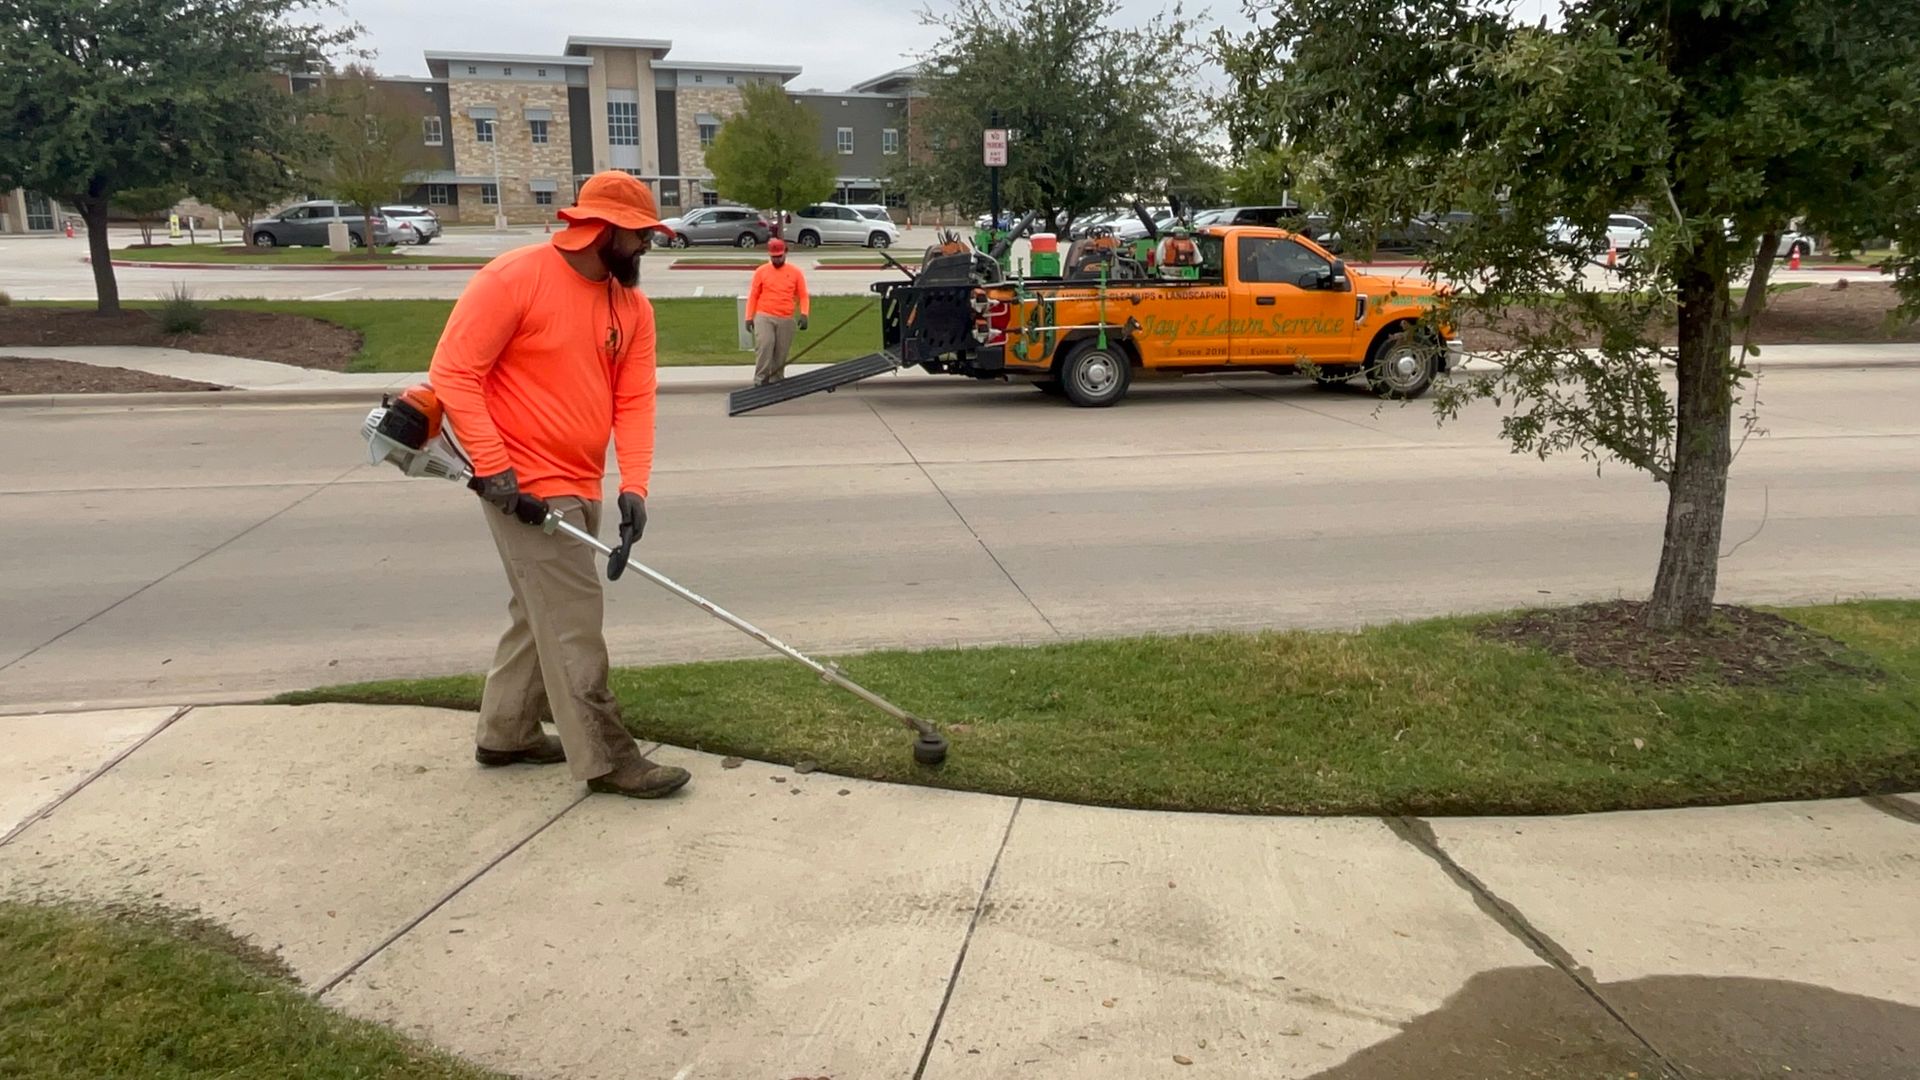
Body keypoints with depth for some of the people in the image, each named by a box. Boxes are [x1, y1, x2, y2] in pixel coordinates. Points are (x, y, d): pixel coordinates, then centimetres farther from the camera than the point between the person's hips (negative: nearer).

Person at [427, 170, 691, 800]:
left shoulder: (632, 307, 6)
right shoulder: (514, 279, -14)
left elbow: (634, 402, 1)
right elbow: (453, 372, -15)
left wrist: (633, 485, -12)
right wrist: (491, 463, -21)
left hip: (580, 485, 8)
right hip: (524, 483, -8)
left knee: (543, 612, 17)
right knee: (573, 618, -6)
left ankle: (506, 734, 33)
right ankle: (604, 759, 2)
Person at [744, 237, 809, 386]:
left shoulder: (795, 273, 7)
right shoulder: (761, 271, 5)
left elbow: (803, 296, 6)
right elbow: (753, 296, 8)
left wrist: (803, 314, -9)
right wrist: (749, 317, 2)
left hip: (786, 320, 1)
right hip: (764, 317, -1)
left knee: (781, 352, 4)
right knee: (764, 345, -19)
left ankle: (776, 382, 15)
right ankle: (760, 379, -16)